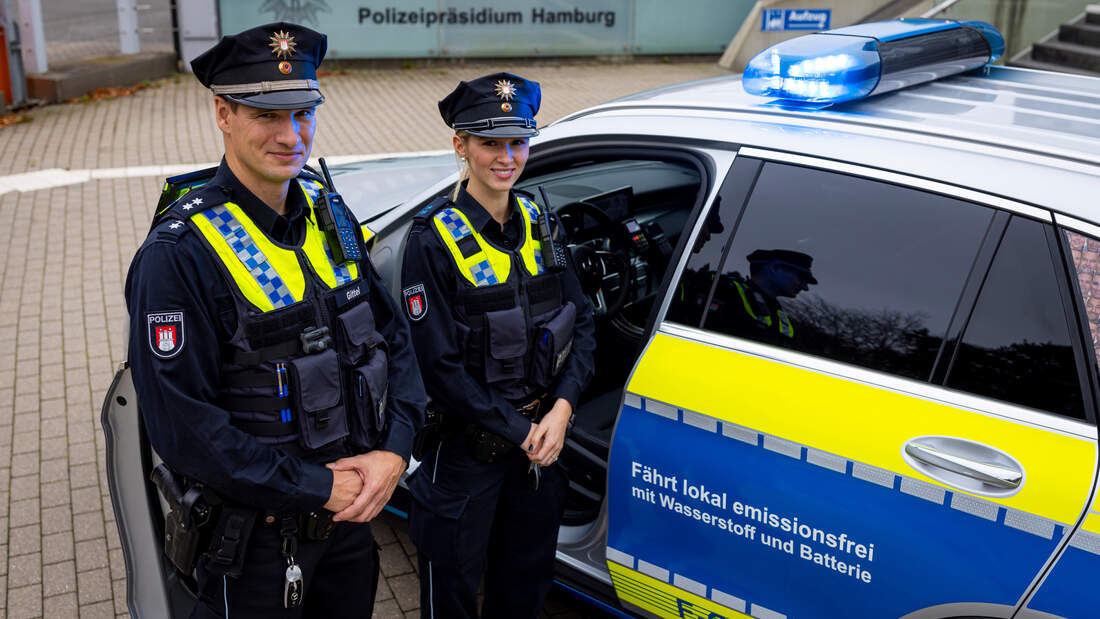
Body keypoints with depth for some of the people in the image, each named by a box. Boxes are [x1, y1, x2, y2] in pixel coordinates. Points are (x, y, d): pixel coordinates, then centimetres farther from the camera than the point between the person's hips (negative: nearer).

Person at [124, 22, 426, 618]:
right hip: (255, 540, -6)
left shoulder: (328, 213, 1)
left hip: (351, 512, 6)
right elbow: (183, 425, -22)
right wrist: (318, 488, -20)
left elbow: (393, 334, 4)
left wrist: (393, 450, -10)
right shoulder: (178, 255, -20)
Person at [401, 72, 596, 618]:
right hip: (467, 448, -5)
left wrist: (561, 409, -12)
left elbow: (581, 322, 2)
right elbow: (441, 368, -17)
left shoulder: (539, 221, 0)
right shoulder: (435, 240, -16)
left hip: (542, 439, 5)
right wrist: (520, 433, -15)